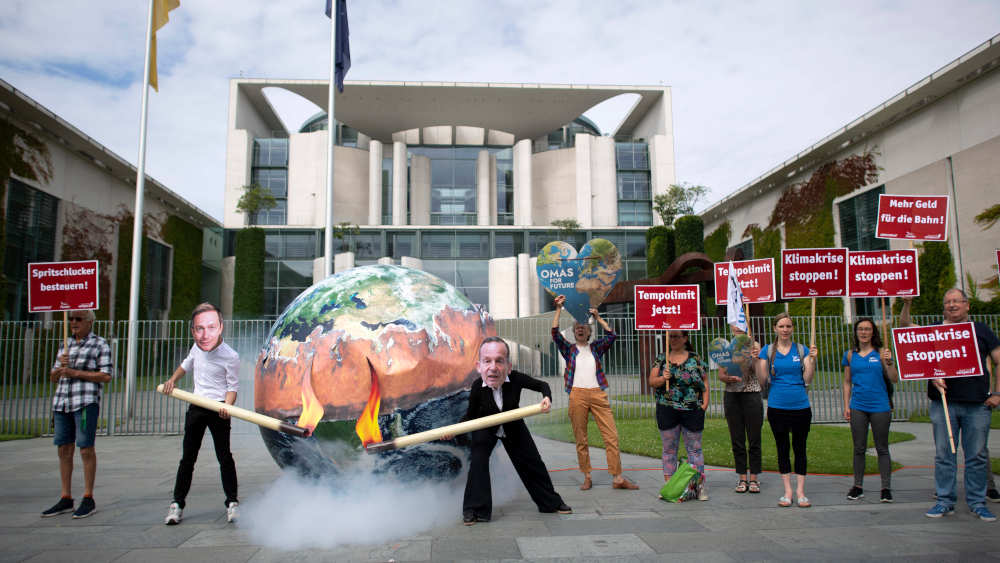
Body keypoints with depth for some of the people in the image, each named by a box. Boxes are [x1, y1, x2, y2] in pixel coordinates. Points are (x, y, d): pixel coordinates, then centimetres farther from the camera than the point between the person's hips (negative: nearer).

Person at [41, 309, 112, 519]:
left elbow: (106, 376, -6)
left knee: (86, 449, -4)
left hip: (86, 402, -6)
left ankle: (88, 499, 3)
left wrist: (75, 373, -11)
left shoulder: (100, 344, 2)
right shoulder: (66, 346, 19)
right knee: (64, 450, 7)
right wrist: (60, 367, -2)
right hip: (62, 402, 6)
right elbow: (53, 378, 19)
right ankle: (66, 499, 16)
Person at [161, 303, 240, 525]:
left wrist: (227, 407, -28)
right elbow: (187, 364, 24)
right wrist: (172, 379, 12)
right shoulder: (198, 346, 0)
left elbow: (233, 387, -11)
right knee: (188, 457, 9)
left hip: (218, 409, -5)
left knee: (224, 457, -4)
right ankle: (177, 504, 19)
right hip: (196, 407, 5)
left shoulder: (230, 356, -18)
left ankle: (232, 503, 8)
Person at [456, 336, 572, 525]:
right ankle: (474, 509, -4)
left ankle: (551, 502, 30)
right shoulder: (477, 387, -31)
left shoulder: (516, 379, -31)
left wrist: (547, 398, -35)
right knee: (478, 461, -21)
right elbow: (470, 415, -16)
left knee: (532, 462, 9)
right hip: (485, 429, -1)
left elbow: (542, 384, -14)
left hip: (513, 427, 2)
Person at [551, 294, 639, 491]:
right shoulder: (569, 349, 13)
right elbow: (555, 333, -1)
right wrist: (558, 309, -6)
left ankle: (617, 478, -2)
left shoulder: (596, 348, 17)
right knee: (580, 439, 2)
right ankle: (587, 477, 11)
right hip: (577, 395, -1)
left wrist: (597, 317, 2)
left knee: (611, 435, -5)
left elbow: (611, 335, 4)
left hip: (598, 394, 1)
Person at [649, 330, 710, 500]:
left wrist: (705, 402, -4)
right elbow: (651, 381, 4)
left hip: (692, 410, -1)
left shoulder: (695, 359, 5)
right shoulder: (661, 359, 8)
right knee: (669, 449, 7)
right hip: (666, 410, 1)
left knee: (694, 448, 3)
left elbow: (704, 382, 7)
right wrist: (662, 379, -16)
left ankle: (700, 485, 10)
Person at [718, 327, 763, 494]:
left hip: (752, 394, -2)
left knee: (754, 439, 1)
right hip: (732, 396, 2)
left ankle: (754, 478, 11)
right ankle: (742, 478, 14)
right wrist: (729, 378, -17)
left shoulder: (754, 346, 2)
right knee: (737, 440, 5)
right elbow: (720, 374, 3)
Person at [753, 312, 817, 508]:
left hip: (800, 406, 0)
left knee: (800, 448, 6)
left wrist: (812, 359, -13)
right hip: (777, 406, 0)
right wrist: (757, 359, -14)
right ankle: (787, 491, 16)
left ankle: (800, 491, 14)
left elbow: (807, 379, -2)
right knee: (782, 448, 7)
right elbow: (762, 381, -2)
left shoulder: (801, 350, 4)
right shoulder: (767, 350, 2)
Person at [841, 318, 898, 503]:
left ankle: (886, 488, 13)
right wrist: (846, 406, 5)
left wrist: (889, 363, -19)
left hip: (880, 406, -2)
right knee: (859, 448, 8)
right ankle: (858, 486, 16)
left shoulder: (881, 353, 0)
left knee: (882, 448, 5)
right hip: (858, 407, 2)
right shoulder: (850, 355, 6)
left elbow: (894, 380, -4)